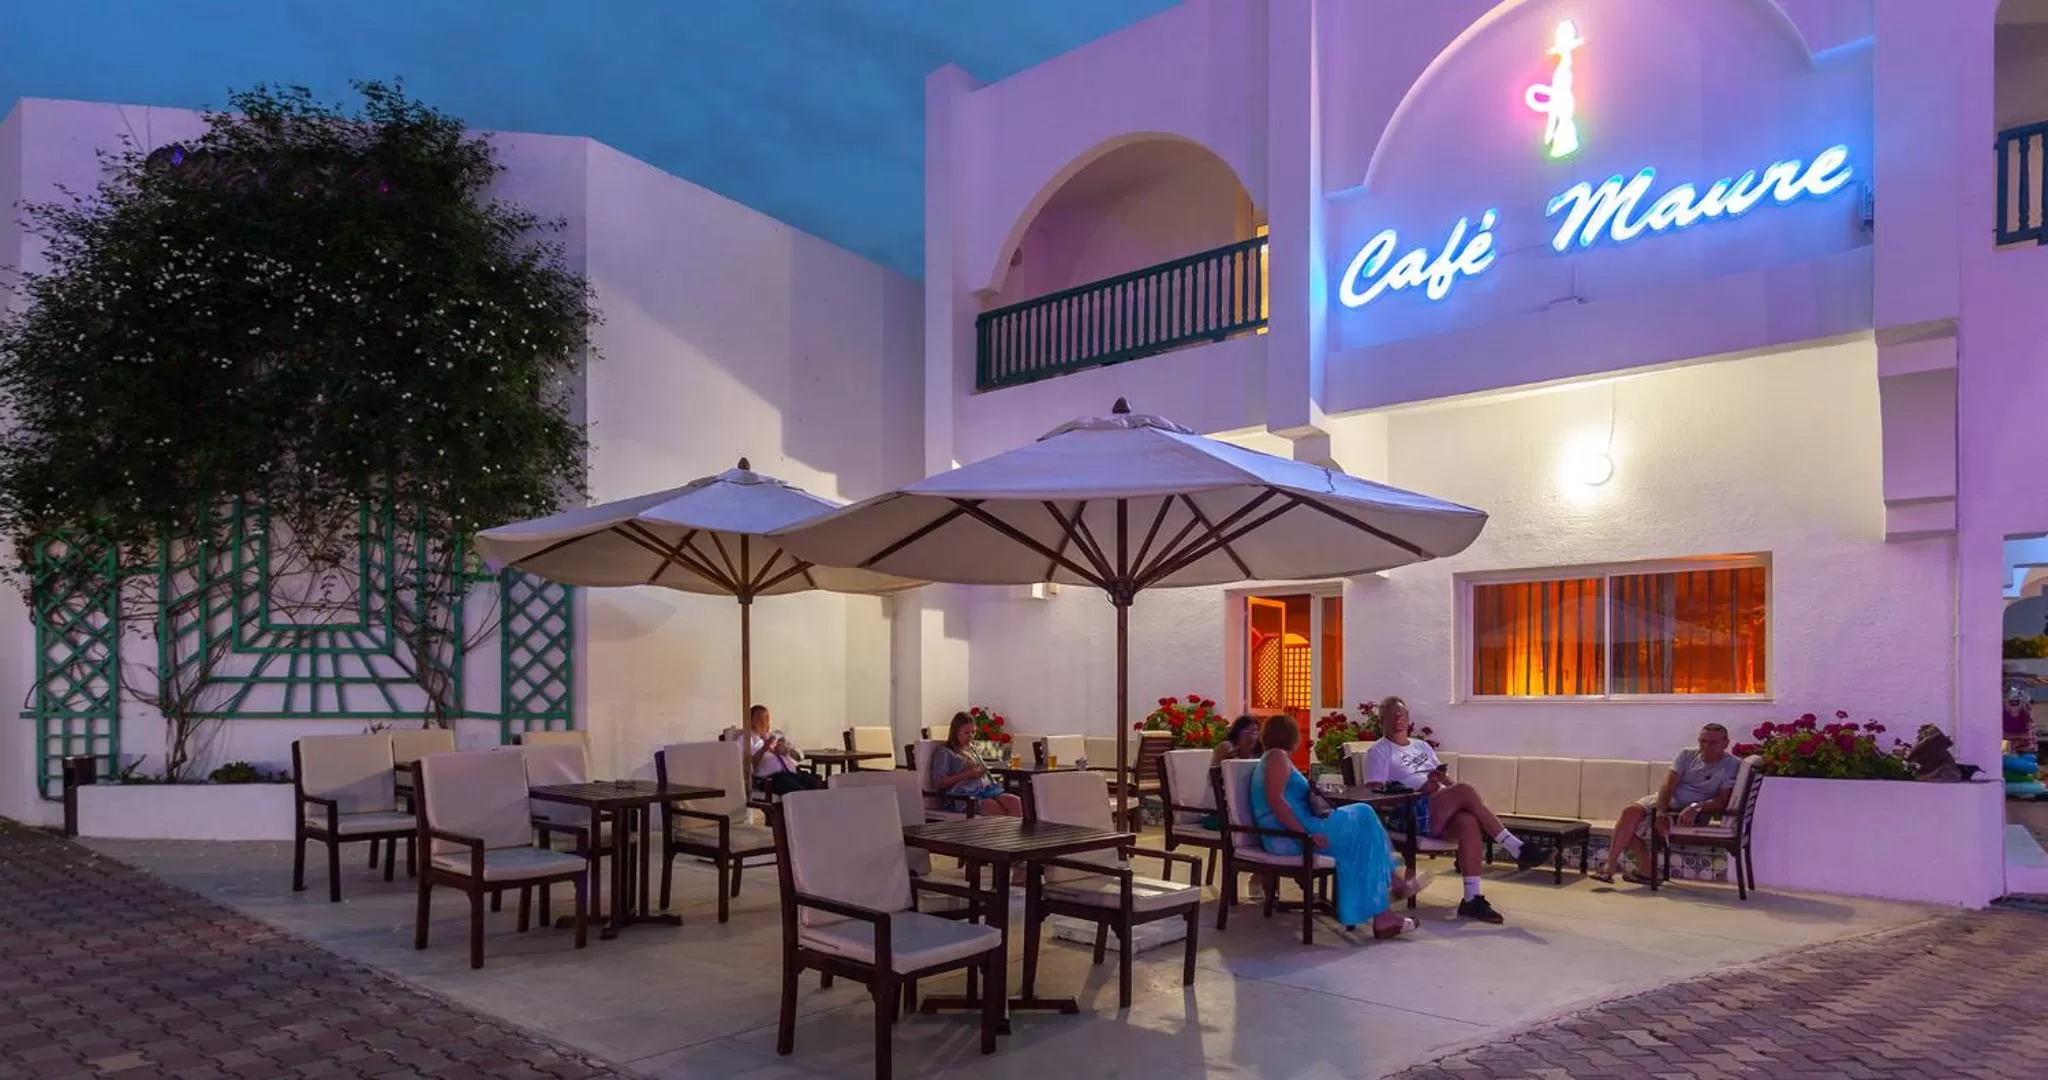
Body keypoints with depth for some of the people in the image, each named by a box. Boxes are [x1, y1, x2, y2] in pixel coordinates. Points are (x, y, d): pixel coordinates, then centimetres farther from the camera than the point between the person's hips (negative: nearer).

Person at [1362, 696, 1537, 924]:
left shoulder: (1422, 746, 30)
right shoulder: (1379, 752, 9)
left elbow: (1447, 780, 27)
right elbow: (1376, 792, -5)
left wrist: (1443, 781, 0)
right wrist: (1422, 789, -13)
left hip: (1443, 812, 6)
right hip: (1411, 815, -6)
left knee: (1469, 822, -31)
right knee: (1466, 790, -28)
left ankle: (1472, 898, -33)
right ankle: (1517, 849, -24)